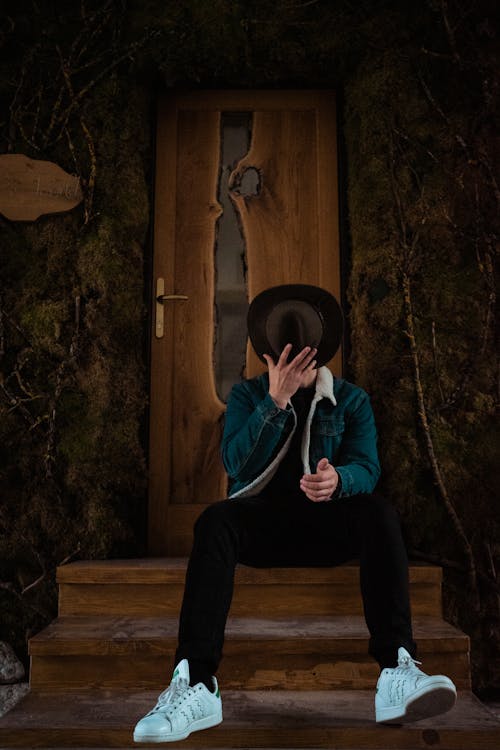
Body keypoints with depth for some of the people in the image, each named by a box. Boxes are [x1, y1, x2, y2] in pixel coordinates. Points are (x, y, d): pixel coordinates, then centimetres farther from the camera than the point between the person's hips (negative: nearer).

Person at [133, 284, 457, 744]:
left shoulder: (351, 399, 7)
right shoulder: (248, 394, 6)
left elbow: (366, 468, -7)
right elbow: (238, 465, -9)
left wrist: (338, 480, -33)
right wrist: (276, 400, -20)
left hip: (327, 523, 1)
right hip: (263, 519, 0)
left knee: (380, 513, -31)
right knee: (216, 521, -33)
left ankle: (397, 670, -39)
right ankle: (196, 684, -42)